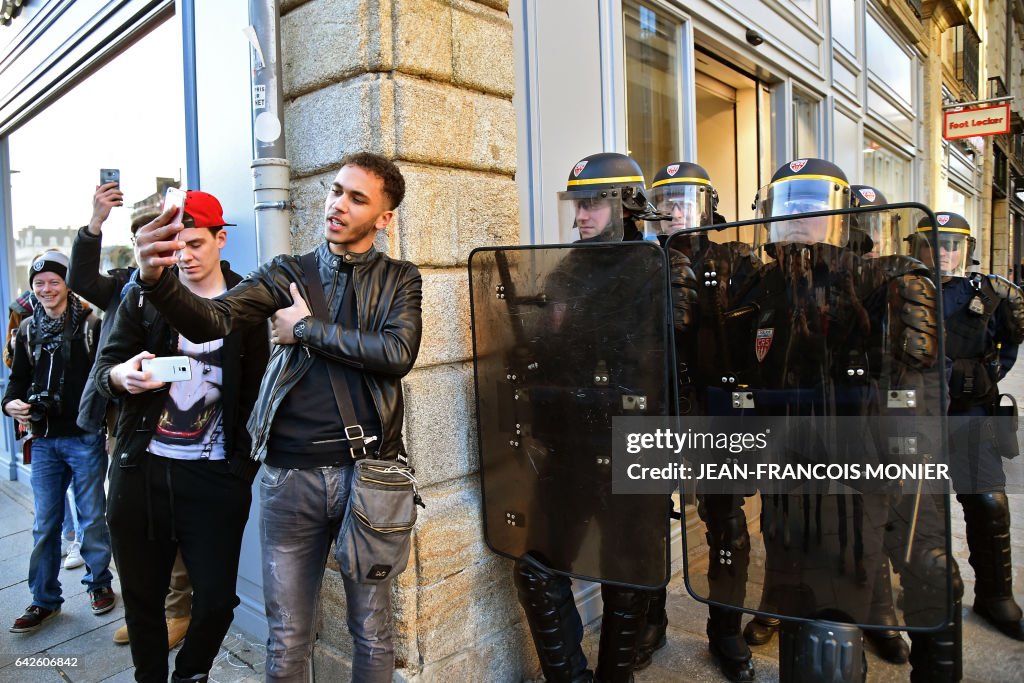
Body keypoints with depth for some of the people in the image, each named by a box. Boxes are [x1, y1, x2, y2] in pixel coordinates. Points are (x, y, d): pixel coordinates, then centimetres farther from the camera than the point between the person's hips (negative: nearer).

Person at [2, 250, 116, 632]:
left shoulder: (90, 325, -5)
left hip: (85, 437, -4)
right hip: (44, 440, 4)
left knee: (92, 518, 8)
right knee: (45, 523, 11)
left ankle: (99, 583, 27)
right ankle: (44, 600, 23)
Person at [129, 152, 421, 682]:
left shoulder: (399, 279, 5)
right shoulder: (286, 274, 7)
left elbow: (398, 353, -13)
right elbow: (212, 320, -9)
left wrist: (307, 328, -9)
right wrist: (157, 279, -29)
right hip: (289, 474, 1)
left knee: (372, 633, 14)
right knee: (287, 638, 15)